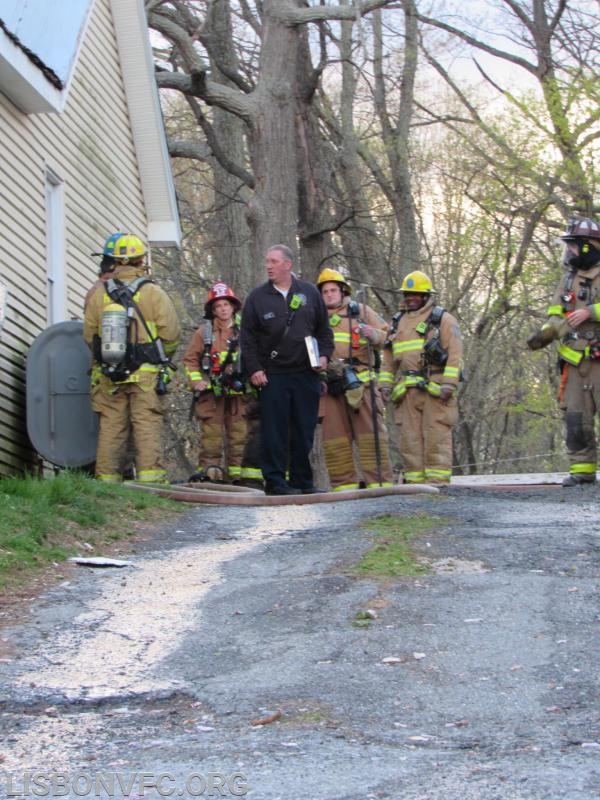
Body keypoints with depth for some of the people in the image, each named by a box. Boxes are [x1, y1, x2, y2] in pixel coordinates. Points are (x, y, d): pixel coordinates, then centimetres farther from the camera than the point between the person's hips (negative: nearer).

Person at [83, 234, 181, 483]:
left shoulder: (98, 293, 3)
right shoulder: (153, 293, -7)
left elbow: (89, 335, 7)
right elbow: (171, 334, -7)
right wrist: (160, 357, 12)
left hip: (108, 376, 3)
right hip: (146, 375, -3)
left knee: (110, 427, 8)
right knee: (147, 426, -2)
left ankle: (107, 477, 10)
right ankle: (150, 477, -8)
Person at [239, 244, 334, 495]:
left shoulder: (310, 293, 9)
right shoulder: (257, 297, 4)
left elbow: (324, 329, 16)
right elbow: (247, 337, 4)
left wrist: (324, 355, 1)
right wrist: (254, 369, -4)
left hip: (306, 373, 2)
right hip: (272, 376, -2)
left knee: (304, 431, 5)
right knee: (274, 431, -4)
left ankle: (302, 481, 13)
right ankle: (274, 481, 1)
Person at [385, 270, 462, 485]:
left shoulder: (443, 319, 5)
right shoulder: (399, 323, 23)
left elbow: (455, 353, -3)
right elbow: (389, 358, 26)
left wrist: (449, 383, -13)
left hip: (434, 388, -5)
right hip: (407, 392, 6)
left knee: (436, 437, -9)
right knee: (409, 437, 2)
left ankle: (437, 481, -10)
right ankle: (414, 480, 5)